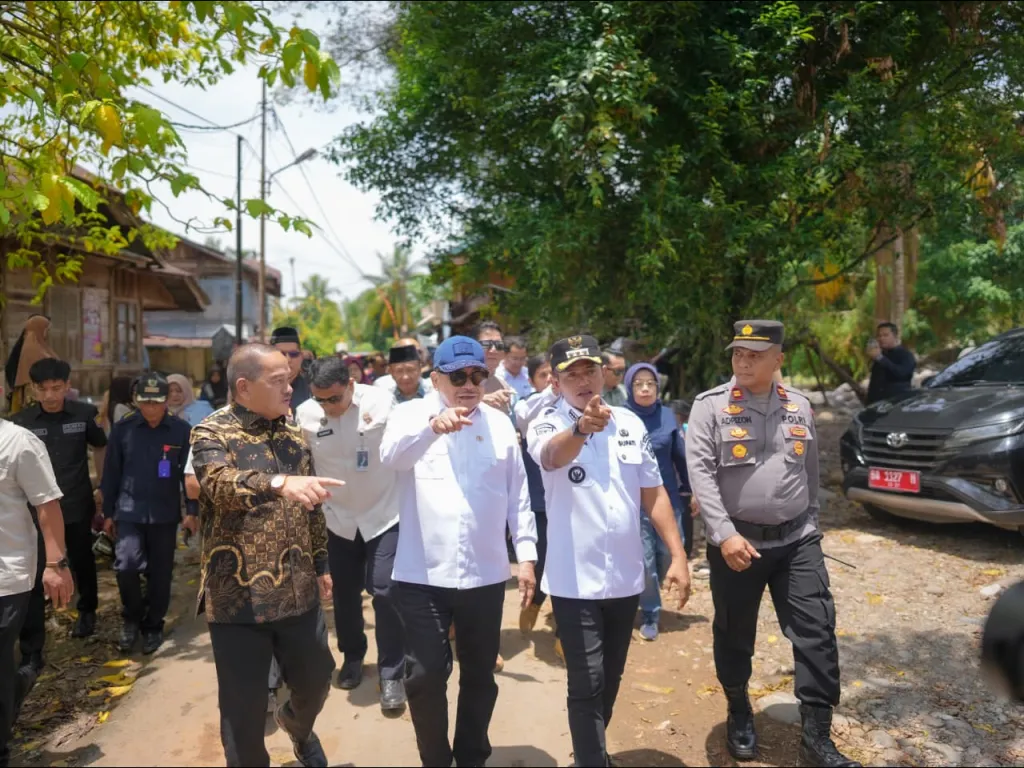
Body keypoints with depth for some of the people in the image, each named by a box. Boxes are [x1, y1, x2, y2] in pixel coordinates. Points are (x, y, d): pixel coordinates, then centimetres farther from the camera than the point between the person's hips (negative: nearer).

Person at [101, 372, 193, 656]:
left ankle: (153, 626, 26)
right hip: (129, 511, 0)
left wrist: (192, 511, -1)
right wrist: (108, 513, 7)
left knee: (160, 573, 7)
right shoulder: (123, 428, -2)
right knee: (126, 565, -12)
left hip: (165, 514, 0)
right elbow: (111, 473, 5)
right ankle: (132, 618, 15)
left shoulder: (181, 430, -5)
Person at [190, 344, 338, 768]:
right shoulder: (211, 433, -10)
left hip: (297, 591, 5)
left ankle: (296, 723, 52)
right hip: (238, 596, -5)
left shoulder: (294, 434, 7)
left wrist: (320, 564, 16)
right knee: (244, 708, 8)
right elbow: (220, 483, -32)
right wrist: (279, 482, -48)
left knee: (316, 679, 19)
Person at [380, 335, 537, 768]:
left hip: (485, 574, 3)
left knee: (480, 675, 15)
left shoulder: (500, 424, 6)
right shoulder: (411, 414, -2)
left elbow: (518, 493, 8)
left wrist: (526, 554, 3)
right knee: (425, 676, 6)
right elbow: (391, 454, -24)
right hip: (422, 574, -2)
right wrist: (432, 425, -43)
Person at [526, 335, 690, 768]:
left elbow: (653, 493, 7)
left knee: (611, 679, 20)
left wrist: (678, 555, 3)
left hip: (625, 576, 5)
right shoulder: (547, 426, -11)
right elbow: (553, 456, -36)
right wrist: (582, 427, -57)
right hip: (575, 580, -5)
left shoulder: (630, 423, 3)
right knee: (587, 684, -1)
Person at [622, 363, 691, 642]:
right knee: (644, 561, 1)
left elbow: (680, 455, 8)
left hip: (668, 498, 3)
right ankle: (650, 615, 22)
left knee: (669, 554, 12)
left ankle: (649, 597, 41)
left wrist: (691, 488, 14)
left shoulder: (668, 415, 1)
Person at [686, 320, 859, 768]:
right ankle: (739, 712, 36)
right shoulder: (710, 406, -7)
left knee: (817, 633, -1)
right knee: (734, 636, 11)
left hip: (797, 540, 3)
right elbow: (700, 472, -15)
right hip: (736, 542, -3)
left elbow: (811, 474, 16)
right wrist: (724, 534, -23)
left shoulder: (799, 407, 7)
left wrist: (810, 524, 18)